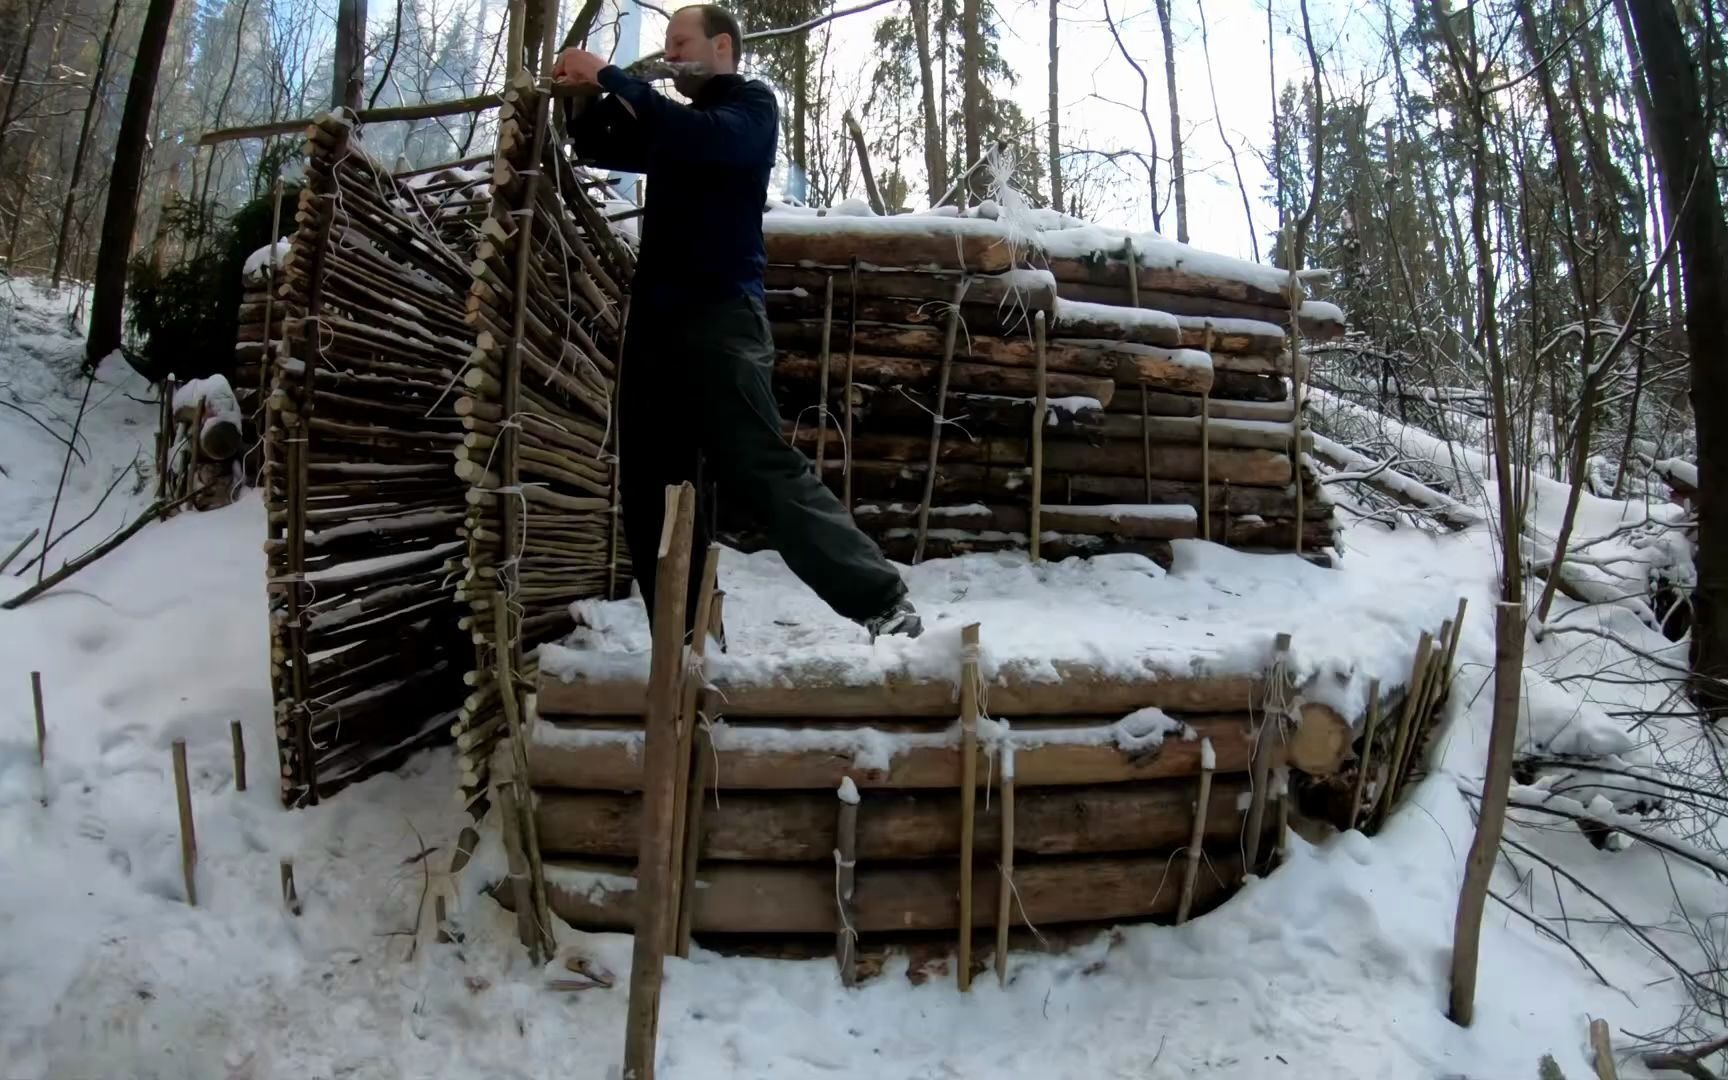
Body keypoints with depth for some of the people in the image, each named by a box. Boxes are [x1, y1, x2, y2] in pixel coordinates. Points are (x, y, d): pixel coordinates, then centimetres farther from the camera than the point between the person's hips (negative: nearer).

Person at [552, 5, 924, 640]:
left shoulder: (752, 107, 3)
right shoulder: (675, 126, 25)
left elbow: (706, 140, -18)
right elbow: (598, 149, 28)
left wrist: (610, 78, -14)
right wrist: (586, 99, 7)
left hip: (720, 317, -8)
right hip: (657, 318, 8)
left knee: (762, 472, -17)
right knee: (652, 488, 3)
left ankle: (882, 601, -13)